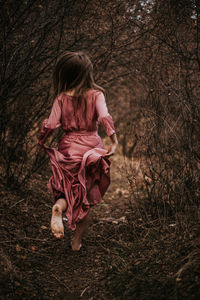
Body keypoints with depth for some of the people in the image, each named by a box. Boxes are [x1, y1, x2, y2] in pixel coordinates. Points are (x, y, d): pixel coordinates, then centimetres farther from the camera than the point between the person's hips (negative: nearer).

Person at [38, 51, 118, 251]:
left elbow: (51, 124, -5)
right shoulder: (95, 94, -4)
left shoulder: (61, 97, -2)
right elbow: (104, 117, -19)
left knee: (68, 189, 17)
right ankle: (77, 241, 20)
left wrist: (41, 142, 9)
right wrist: (114, 140, -18)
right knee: (86, 197, 13)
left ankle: (59, 207, -20)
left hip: (68, 147, 1)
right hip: (92, 147, 0)